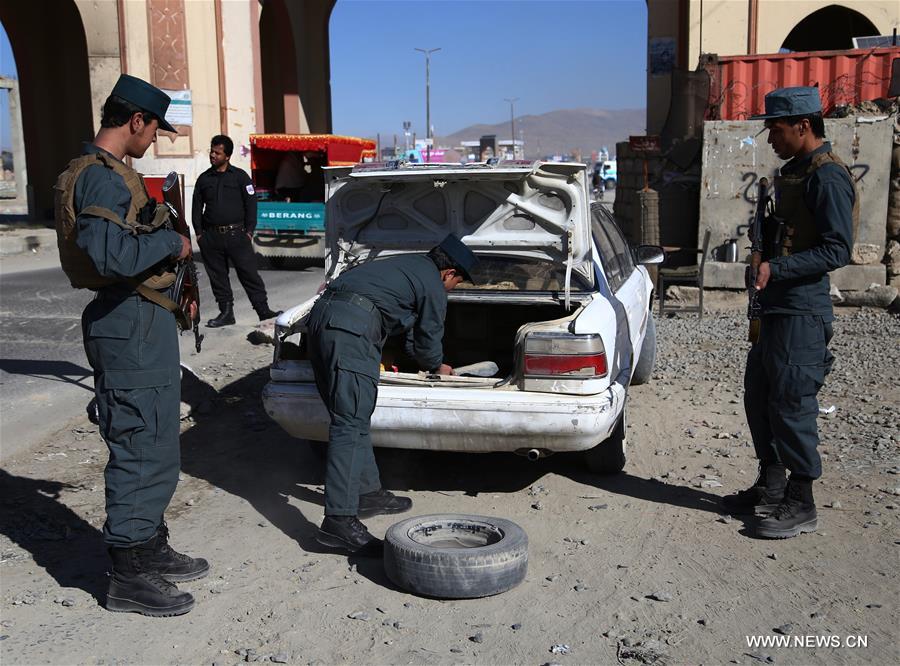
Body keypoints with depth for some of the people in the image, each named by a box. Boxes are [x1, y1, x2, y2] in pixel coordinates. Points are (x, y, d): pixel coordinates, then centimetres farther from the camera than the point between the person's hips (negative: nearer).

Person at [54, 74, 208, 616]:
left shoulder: (111, 173, 18)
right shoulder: (103, 177, -16)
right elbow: (111, 254, -30)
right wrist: (171, 244, -17)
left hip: (143, 321, 11)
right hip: (131, 326, -11)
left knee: (154, 447, 18)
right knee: (142, 451, -4)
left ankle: (151, 548, 31)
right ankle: (129, 576, 7)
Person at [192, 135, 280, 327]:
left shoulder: (240, 176, 3)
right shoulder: (204, 179, 12)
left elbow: (251, 204, 1)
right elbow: (197, 207, 15)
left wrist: (249, 231, -4)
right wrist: (199, 232, 6)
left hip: (237, 234, -3)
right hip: (211, 237, 3)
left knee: (249, 273, -5)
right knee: (217, 276, 6)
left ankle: (263, 310, -2)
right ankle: (226, 312, 15)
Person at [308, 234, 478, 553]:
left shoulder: (410, 264, 30)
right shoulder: (433, 287, 5)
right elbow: (427, 341, 16)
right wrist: (439, 367, 34)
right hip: (351, 327, -9)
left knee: (354, 418, 16)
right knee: (350, 424, -12)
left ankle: (368, 493, 25)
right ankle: (338, 521, -15)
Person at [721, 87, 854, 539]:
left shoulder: (827, 177, -14)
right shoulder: (794, 172, 16)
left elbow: (836, 250, -20)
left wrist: (775, 269, -26)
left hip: (802, 311, -10)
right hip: (776, 307, 10)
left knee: (791, 405, -4)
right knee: (759, 398, 15)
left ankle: (801, 505, 8)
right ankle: (770, 488, 28)